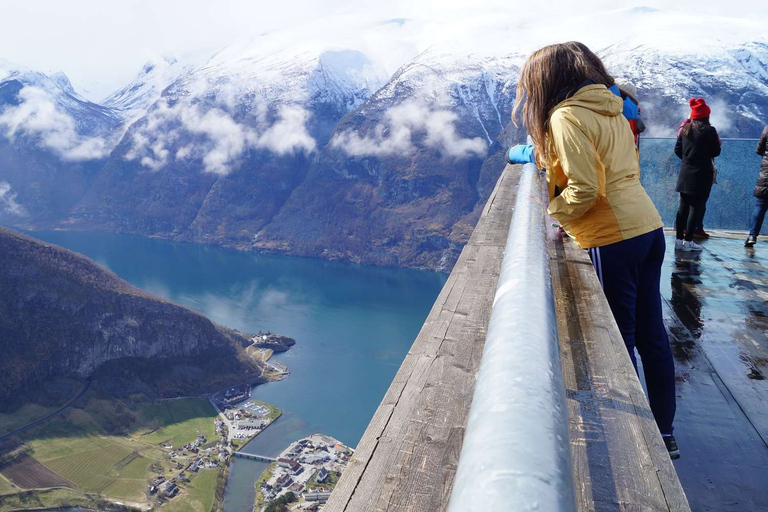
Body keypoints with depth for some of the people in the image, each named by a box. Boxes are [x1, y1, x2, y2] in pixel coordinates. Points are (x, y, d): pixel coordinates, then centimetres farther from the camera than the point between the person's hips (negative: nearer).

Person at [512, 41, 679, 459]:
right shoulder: (611, 109, 14)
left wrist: (550, 215, -3)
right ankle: (664, 432, 31)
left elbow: (584, 190, -19)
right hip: (648, 228, 9)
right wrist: (547, 155, 14)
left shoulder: (566, 117, -12)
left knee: (618, 343, 5)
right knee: (651, 335, 17)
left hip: (612, 240, -9)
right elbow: (612, 172, 13)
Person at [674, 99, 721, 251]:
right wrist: (717, 142, 16)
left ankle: (679, 239, 12)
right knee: (696, 207, -1)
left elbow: (677, 150, 9)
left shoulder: (685, 129, 5)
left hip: (686, 173, 6)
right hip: (702, 174, -5)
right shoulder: (709, 130, -10)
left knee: (683, 206, 10)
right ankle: (688, 241, 0)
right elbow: (716, 152, -4)